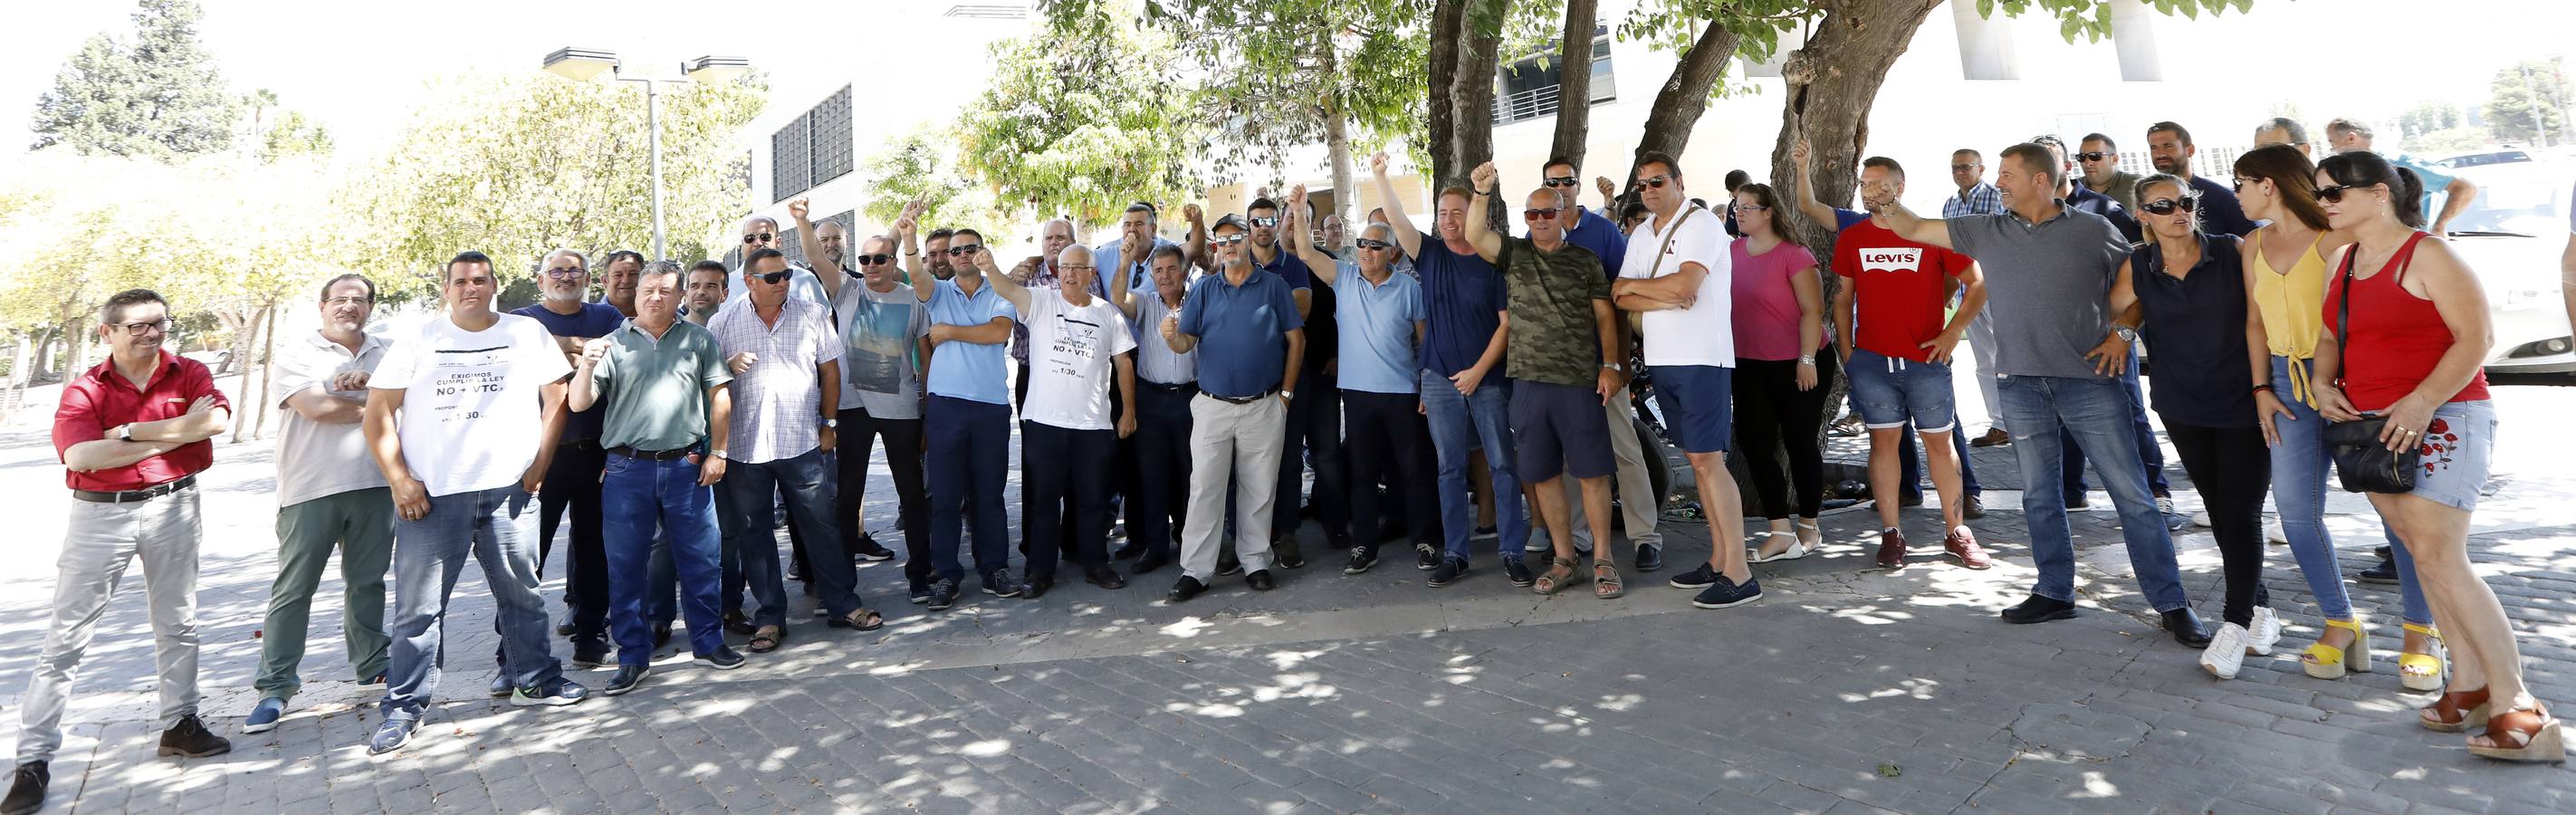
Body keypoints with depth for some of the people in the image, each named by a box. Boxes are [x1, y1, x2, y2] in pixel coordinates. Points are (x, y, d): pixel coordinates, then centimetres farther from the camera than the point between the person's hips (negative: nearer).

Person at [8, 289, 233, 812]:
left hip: (172, 508, 2)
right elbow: (80, 456, -20)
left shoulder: (189, 374, 1)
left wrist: (130, 431, -17)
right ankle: (33, 759, 6)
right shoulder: (84, 389, -4)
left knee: (177, 623, 14)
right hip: (100, 515, -2)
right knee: (66, 637, 0)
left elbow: (218, 420, -19)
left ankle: (180, 722, 29)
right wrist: (178, 432, -18)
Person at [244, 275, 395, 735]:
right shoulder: (297, 354, 1)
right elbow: (315, 407, -14)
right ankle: (275, 685, 5)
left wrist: (368, 379, -15)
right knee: (293, 588, -1)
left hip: (373, 486, 4)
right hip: (310, 490, -3)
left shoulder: (385, 354, 13)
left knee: (368, 580, 14)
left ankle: (371, 663, 26)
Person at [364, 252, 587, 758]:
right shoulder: (419, 340, 5)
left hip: (509, 490, 1)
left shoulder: (527, 333, 8)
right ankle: (403, 707, 9)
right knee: (418, 606, 1)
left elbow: (555, 398, 10)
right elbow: (379, 411, 3)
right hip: (430, 495, -1)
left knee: (521, 593, 11)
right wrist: (399, 480, -6)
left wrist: (538, 466, 2)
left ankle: (534, 679, 27)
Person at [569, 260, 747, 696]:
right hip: (627, 468, 0)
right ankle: (633, 657, 16)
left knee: (701, 560, 4)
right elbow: (578, 403, 0)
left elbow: (719, 396, 7)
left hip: (687, 466, 0)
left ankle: (708, 642, 20)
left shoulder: (699, 340, 7)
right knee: (625, 566, 5)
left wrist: (717, 452, 1)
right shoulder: (613, 344, 6)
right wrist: (586, 366, -19)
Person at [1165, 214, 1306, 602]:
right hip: (1213, 405, 1)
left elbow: (1296, 339, 4)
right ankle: (1195, 570, 4)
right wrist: (1172, 337, -23)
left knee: (1259, 490, 7)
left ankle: (1255, 562, 19)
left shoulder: (1274, 286, 3)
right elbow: (1187, 342, 0)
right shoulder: (1204, 289, 6)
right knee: (1205, 489, 0)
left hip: (1264, 406, -1)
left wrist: (1286, 392, 0)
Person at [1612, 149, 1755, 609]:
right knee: (1696, 460, 10)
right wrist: (1666, 297, -11)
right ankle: (1719, 559, 17)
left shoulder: (1701, 224, -7)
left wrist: (1635, 285, -5)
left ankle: (1739, 574, -9)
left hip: (1702, 359, -8)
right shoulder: (1641, 235, 16)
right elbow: (1621, 298, 7)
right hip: (1661, 361, 8)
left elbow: (1684, 284, -20)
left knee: (1708, 460, -11)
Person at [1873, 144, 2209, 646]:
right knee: (2039, 497, 11)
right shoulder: (1985, 232, 9)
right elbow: (1913, 229, 12)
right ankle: (2054, 593, 24)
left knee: (2133, 496, -2)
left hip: (2089, 381, -3)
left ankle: (2171, 604, 7)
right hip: (2022, 384, 3)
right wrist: (1886, 201, 4)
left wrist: (2122, 333, -2)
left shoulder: (2094, 230, 2)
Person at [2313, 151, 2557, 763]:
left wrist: (2422, 402, -24)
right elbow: (2331, 335, 17)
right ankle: (2470, 684, 16)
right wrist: (2323, 383, -2)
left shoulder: (2427, 256, -11)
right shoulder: (2341, 260, 11)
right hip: (2373, 430, 7)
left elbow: (2477, 337, -15)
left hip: (2439, 422, -7)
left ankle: (2515, 703, -7)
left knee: (2440, 559, -13)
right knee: (2428, 557, 9)